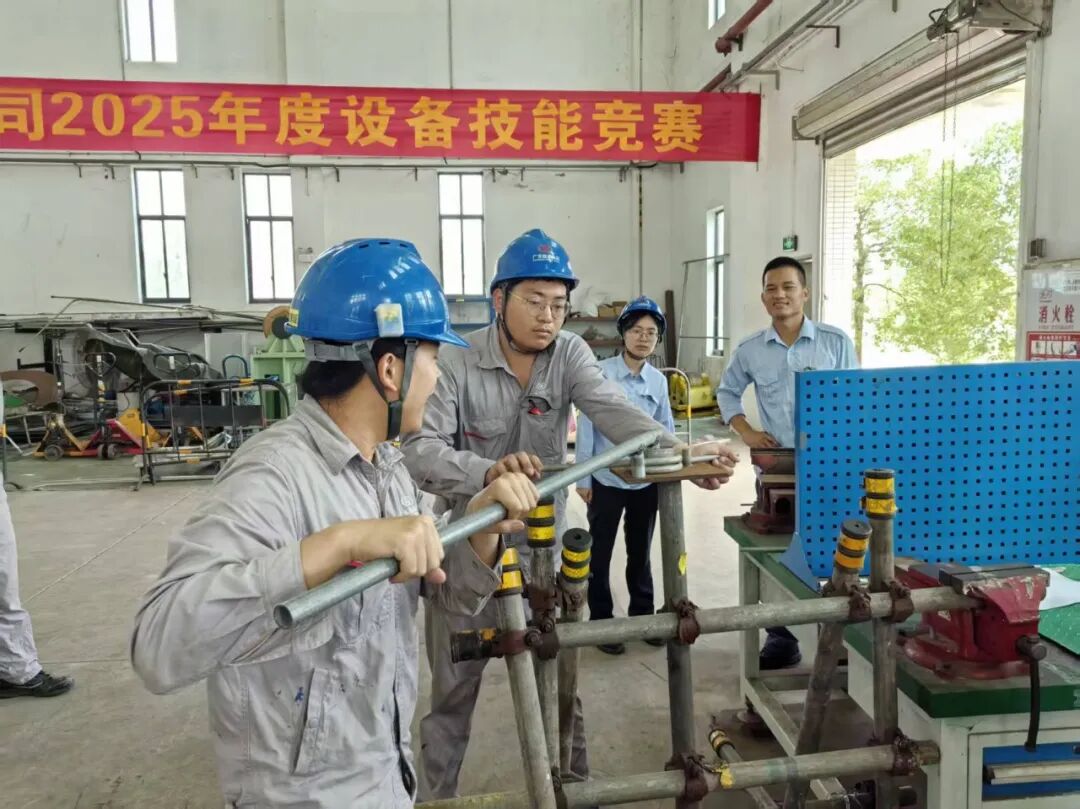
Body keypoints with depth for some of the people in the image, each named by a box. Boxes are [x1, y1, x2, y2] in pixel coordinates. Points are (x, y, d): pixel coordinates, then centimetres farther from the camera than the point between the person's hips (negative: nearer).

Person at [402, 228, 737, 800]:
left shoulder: (570, 354, -7)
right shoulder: (455, 365, -16)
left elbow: (615, 413, -23)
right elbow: (420, 450, -27)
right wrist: (488, 471, -47)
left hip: (543, 547, 2)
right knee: (453, 689, 14)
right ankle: (434, 795, 37)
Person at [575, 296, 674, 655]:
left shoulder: (658, 381, 0)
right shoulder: (600, 373, -12)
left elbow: (666, 429, 9)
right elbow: (586, 427, -10)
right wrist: (583, 478, -10)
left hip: (646, 481, 4)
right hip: (606, 480, -4)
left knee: (641, 551, 18)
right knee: (600, 553, 9)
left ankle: (643, 615, 35)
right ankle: (601, 622, 24)